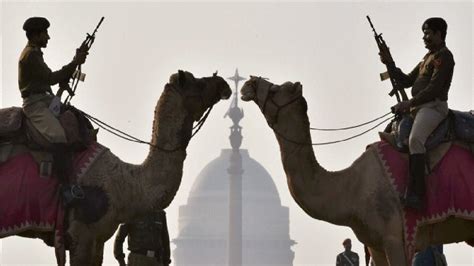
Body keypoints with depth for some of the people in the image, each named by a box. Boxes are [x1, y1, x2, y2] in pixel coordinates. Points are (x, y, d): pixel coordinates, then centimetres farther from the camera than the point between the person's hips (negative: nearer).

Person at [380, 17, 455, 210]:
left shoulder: (443, 56, -5)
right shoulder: (427, 58, 25)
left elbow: (434, 88, -16)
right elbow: (407, 81, 25)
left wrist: (410, 103, -17)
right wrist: (390, 65, 12)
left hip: (434, 106, -11)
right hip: (418, 107, 11)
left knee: (415, 140, -33)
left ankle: (415, 194, -43)